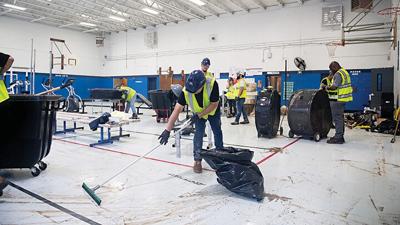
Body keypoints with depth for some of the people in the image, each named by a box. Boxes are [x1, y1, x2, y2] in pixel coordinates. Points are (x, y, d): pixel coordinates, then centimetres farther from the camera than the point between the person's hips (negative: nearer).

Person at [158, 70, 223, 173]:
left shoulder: (212, 84, -41)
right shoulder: (186, 91, -36)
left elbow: (214, 104, -30)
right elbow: (177, 110, -37)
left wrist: (199, 115, -32)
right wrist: (167, 130, -41)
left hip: (213, 111, 0)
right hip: (198, 113, 0)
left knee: (217, 132, 15)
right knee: (198, 134, -10)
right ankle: (197, 160, 5)